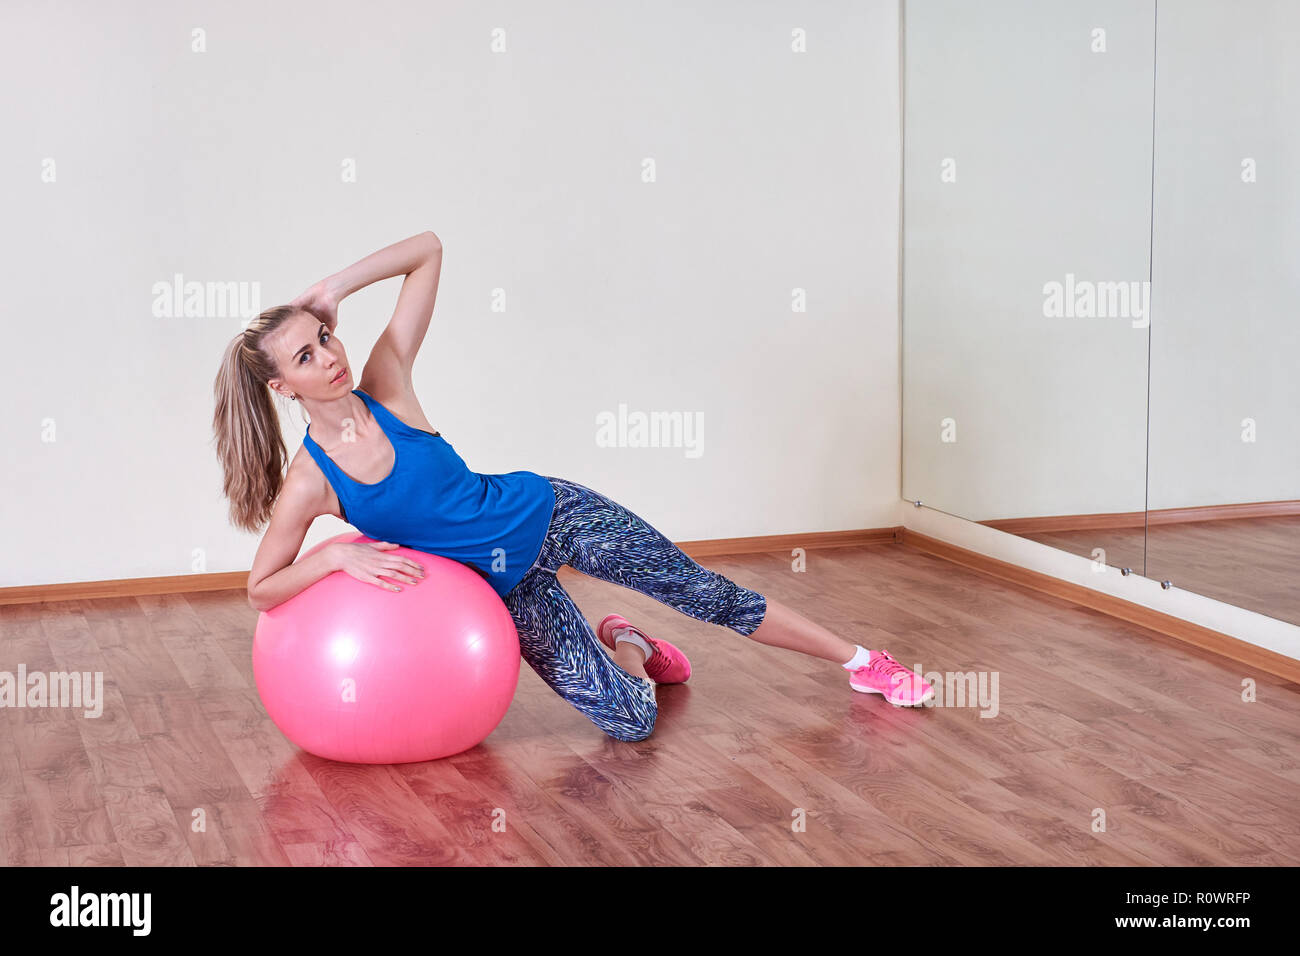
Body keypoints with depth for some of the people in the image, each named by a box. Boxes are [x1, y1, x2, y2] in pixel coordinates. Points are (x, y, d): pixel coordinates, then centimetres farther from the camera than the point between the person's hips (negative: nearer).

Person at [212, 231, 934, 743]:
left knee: (708, 596, 1)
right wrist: (339, 554, -23)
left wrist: (333, 289, -19)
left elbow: (428, 249, -9)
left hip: (548, 513, 1)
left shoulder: (385, 383, -13)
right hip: (505, 586, -1)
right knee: (630, 720, -7)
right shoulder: (307, 484, -17)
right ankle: (624, 646, 30)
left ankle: (862, 663, 22)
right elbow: (260, 587, -8)